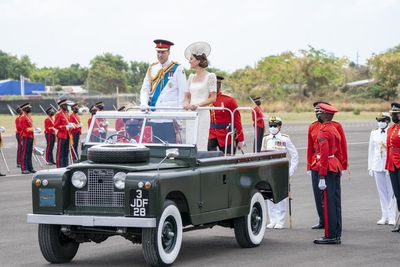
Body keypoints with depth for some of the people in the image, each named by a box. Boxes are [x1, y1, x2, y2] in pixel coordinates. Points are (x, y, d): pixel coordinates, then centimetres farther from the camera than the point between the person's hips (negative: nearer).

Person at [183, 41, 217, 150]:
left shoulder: (210, 76, -2)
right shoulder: (191, 77, 17)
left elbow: (213, 98, -7)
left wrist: (198, 104, -20)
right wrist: (186, 103, -4)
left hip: (202, 113, -6)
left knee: (200, 146, -10)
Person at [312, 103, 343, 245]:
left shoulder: (323, 131, -14)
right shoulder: (334, 129, 16)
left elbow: (324, 155, -19)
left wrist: (322, 177, -20)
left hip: (327, 169, -9)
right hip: (336, 169, 9)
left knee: (328, 203, -6)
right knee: (336, 202, 10)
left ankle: (330, 236, -5)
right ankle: (337, 235, 13)